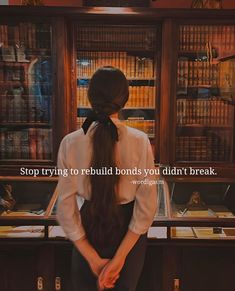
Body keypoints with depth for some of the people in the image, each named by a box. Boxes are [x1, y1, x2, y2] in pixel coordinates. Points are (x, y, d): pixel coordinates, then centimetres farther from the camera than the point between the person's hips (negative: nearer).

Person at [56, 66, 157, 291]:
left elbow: (66, 209, -14)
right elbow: (146, 207, -17)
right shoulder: (140, 141, -18)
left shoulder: (70, 143, -16)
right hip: (128, 230, 0)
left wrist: (93, 259, -8)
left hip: (89, 229, 0)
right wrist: (119, 257, -11)